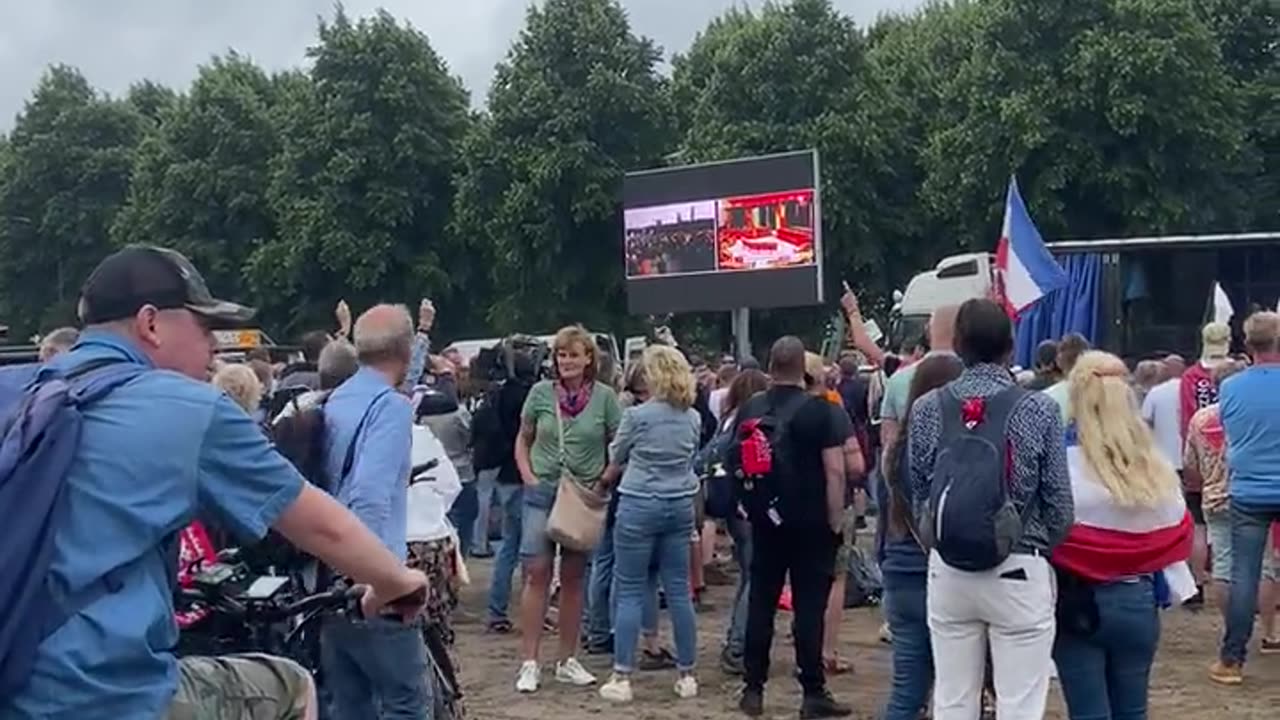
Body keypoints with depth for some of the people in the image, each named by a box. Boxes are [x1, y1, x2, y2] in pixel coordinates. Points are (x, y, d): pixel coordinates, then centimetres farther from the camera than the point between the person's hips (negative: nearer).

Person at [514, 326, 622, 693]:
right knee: (537, 574, -5)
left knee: (573, 578, 9)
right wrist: (528, 476, -3)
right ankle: (529, 662, 0)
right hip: (542, 492, 0)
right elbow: (523, 440, 9)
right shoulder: (541, 392, -2)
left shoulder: (604, 397, -4)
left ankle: (568, 660, 19)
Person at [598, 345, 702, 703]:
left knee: (630, 593, 1)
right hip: (680, 505, 5)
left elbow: (615, 457, 4)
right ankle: (686, 675, 14)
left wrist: (609, 475, 25)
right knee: (679, 591, 9)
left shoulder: (637, 415, -11)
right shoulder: (693, 418, 4)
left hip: (640, 505, -4)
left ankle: (622, 678, 2)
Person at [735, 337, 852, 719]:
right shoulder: (819, 410, -9)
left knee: (760, 604, 9)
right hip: (811, 522, -4)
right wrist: (835, 520, -6)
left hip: (766, 520, 4)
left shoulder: (749, 410, 3)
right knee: (809, 607, 0)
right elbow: (835, 470, -13)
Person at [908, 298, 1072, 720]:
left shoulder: (927, 409, -1)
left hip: (947, 570, 3)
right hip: (1018, 572, -3)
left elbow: (917, 495, 2)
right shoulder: (1038, 409, -8)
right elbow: (1059, 505, -4)